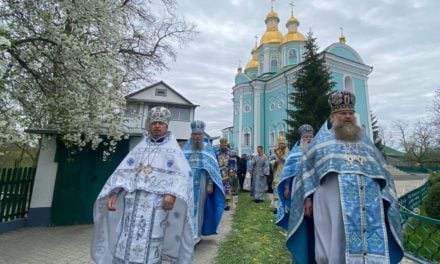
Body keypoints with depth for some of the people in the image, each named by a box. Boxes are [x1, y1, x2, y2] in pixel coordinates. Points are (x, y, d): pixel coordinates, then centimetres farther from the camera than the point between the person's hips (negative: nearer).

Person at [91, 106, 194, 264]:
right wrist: (113, 194, -4)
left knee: (149, 247, -2)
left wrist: (172, 194, -23)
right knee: (126, 244, 6)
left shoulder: (173, 150, 6)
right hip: (133, 202, 4)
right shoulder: (139, 148, 16)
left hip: (156, 204, -3)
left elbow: (184, 174, -7)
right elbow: (123, 171, 10)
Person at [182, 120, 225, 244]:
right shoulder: (186, 148, 5)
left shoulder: (208, 149, 2)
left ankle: (196, 235, 18)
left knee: (198, 209, 7)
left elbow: (212, 168, 0)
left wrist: (210, 184, -7)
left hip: (201, 185, -1)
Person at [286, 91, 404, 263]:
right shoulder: (322, 139, 11)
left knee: (371, 247, 4)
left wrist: (383, 201, 8)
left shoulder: (365, 140, 21)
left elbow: (381, 172, 20)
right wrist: (308, 197, -3)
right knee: (336, 245, -1)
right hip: (333, 203, -3)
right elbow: (307, 168, 5)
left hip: (368, 204, 4)